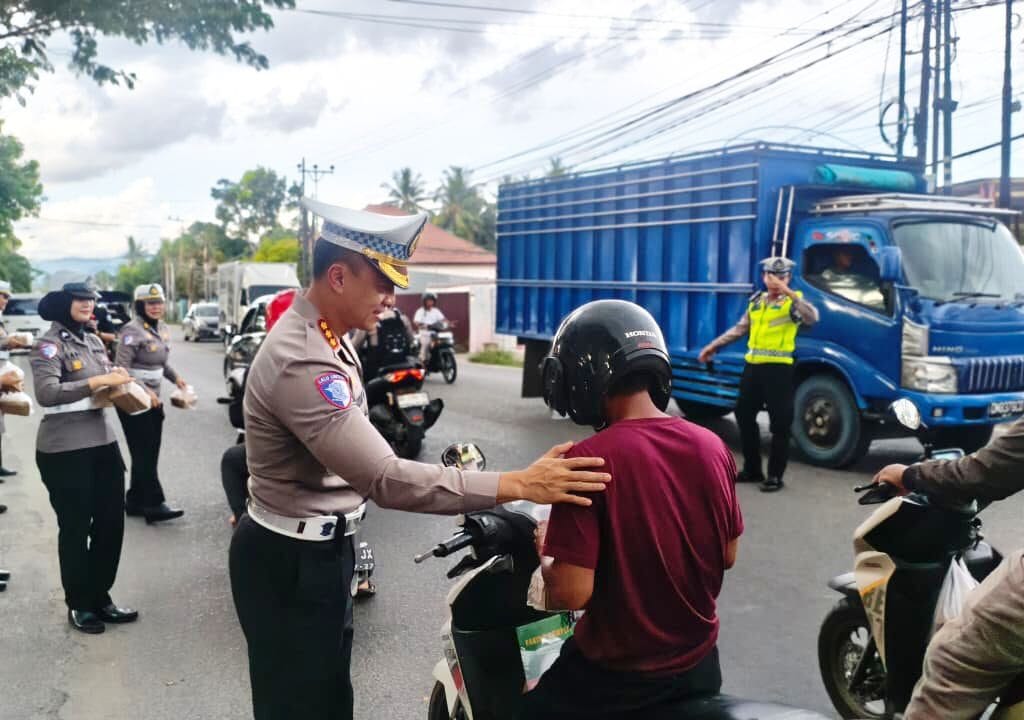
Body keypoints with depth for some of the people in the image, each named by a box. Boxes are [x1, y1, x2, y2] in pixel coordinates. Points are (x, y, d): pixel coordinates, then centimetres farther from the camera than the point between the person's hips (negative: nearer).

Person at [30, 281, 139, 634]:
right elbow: (46, 394, -23)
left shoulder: (94, 341, 12)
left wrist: (119, 380, -1)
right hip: (65, 450, -7)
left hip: (103, 442, 7)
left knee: (111, 522, 12)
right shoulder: (49, 345, -9)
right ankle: (79, 604, 23)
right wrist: (97, 381, -27)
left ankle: (100, 597, 28)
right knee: (75, 528, 6)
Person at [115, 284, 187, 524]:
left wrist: (176, 377, 3)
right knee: (143, 453, -5)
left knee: (150, 452, 11)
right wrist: (145, 391, -26)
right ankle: (154, 505, -3)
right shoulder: (132, 331, -15)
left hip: (154, 398, 8)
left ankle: (135, 501, 21)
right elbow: (121, 368, -19)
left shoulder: (163, 329, 9)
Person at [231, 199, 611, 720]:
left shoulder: (324, 336, 4)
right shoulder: (302, 363, -30)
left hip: (321, 547, 10)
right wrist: (519, 485, -37)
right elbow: (385, 479, -36)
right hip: (291, 561, -10)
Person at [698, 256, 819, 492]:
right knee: (744, 416, 12)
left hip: (779, 368, -7)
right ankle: (752, 469, 25)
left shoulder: (792, 302, -3)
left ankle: (775, 476, 8)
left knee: (780, 423, -2)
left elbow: (812, 317, -23)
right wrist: (713, 346, 22)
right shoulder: (756, 301, 16)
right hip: (753, 366, 7)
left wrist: (788, 292, -27)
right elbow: (739, 329, 22)